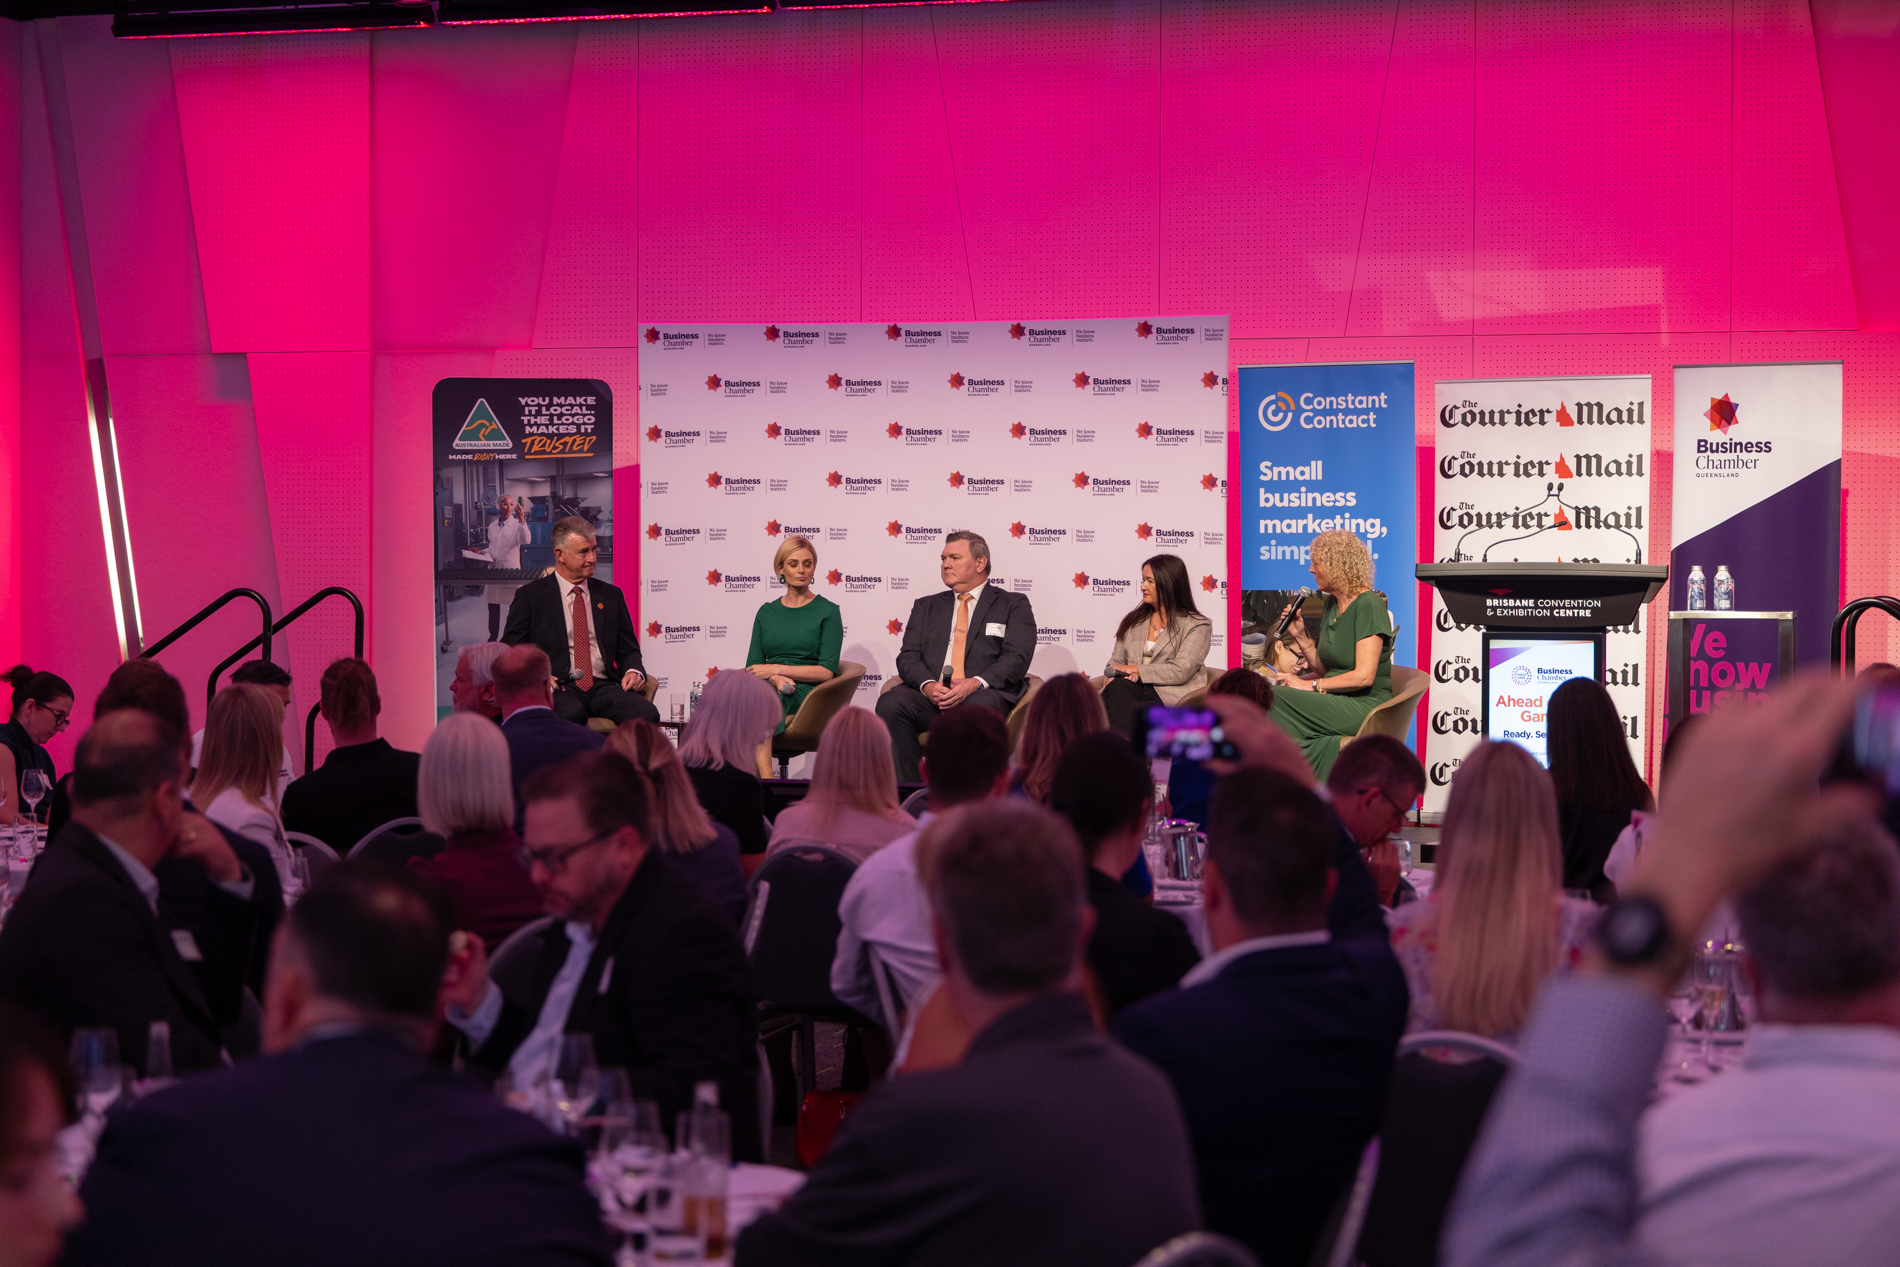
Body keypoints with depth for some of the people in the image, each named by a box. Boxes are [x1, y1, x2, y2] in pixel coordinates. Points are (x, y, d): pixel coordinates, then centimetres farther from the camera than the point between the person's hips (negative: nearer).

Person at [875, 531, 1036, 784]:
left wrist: (976, 683, -18)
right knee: (890, 704, -29)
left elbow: (1017, 658, 0)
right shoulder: (926, 606, 26)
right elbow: (908, 656, 13)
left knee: (979, 707, -40)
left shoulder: (1013, 605, 15)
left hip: (983, 694, -3)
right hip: (930, 696, 3)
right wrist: (928, 685, -11)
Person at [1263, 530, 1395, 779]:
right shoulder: (1330, 605, 16)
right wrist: (1300, 636, 6)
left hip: (1365, 705, -8)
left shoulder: (1368, 605, -11)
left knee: (1274, 698, -23)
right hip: (1335, 703, 8)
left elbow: (1364, 676, -18)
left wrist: (1310, 685, -16)